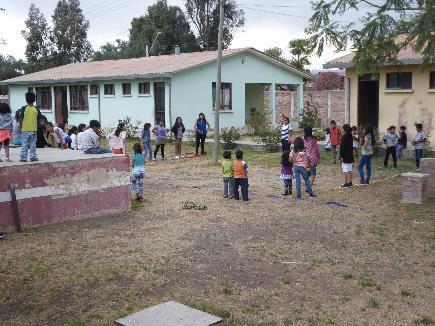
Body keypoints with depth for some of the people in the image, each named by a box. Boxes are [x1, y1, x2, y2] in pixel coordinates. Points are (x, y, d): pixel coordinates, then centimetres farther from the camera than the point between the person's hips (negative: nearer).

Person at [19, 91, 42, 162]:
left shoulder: (24, 108, -9)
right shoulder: (36, 109, -2)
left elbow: (21, 118, -9)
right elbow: (39, 118, 1)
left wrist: (20, 125, 6)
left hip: (25, 129, -2)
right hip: (34, 129, 2)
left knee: (24, 144, 5)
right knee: (33, 144, 10)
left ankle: (23, 157, 6)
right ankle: (33, 157, 12)